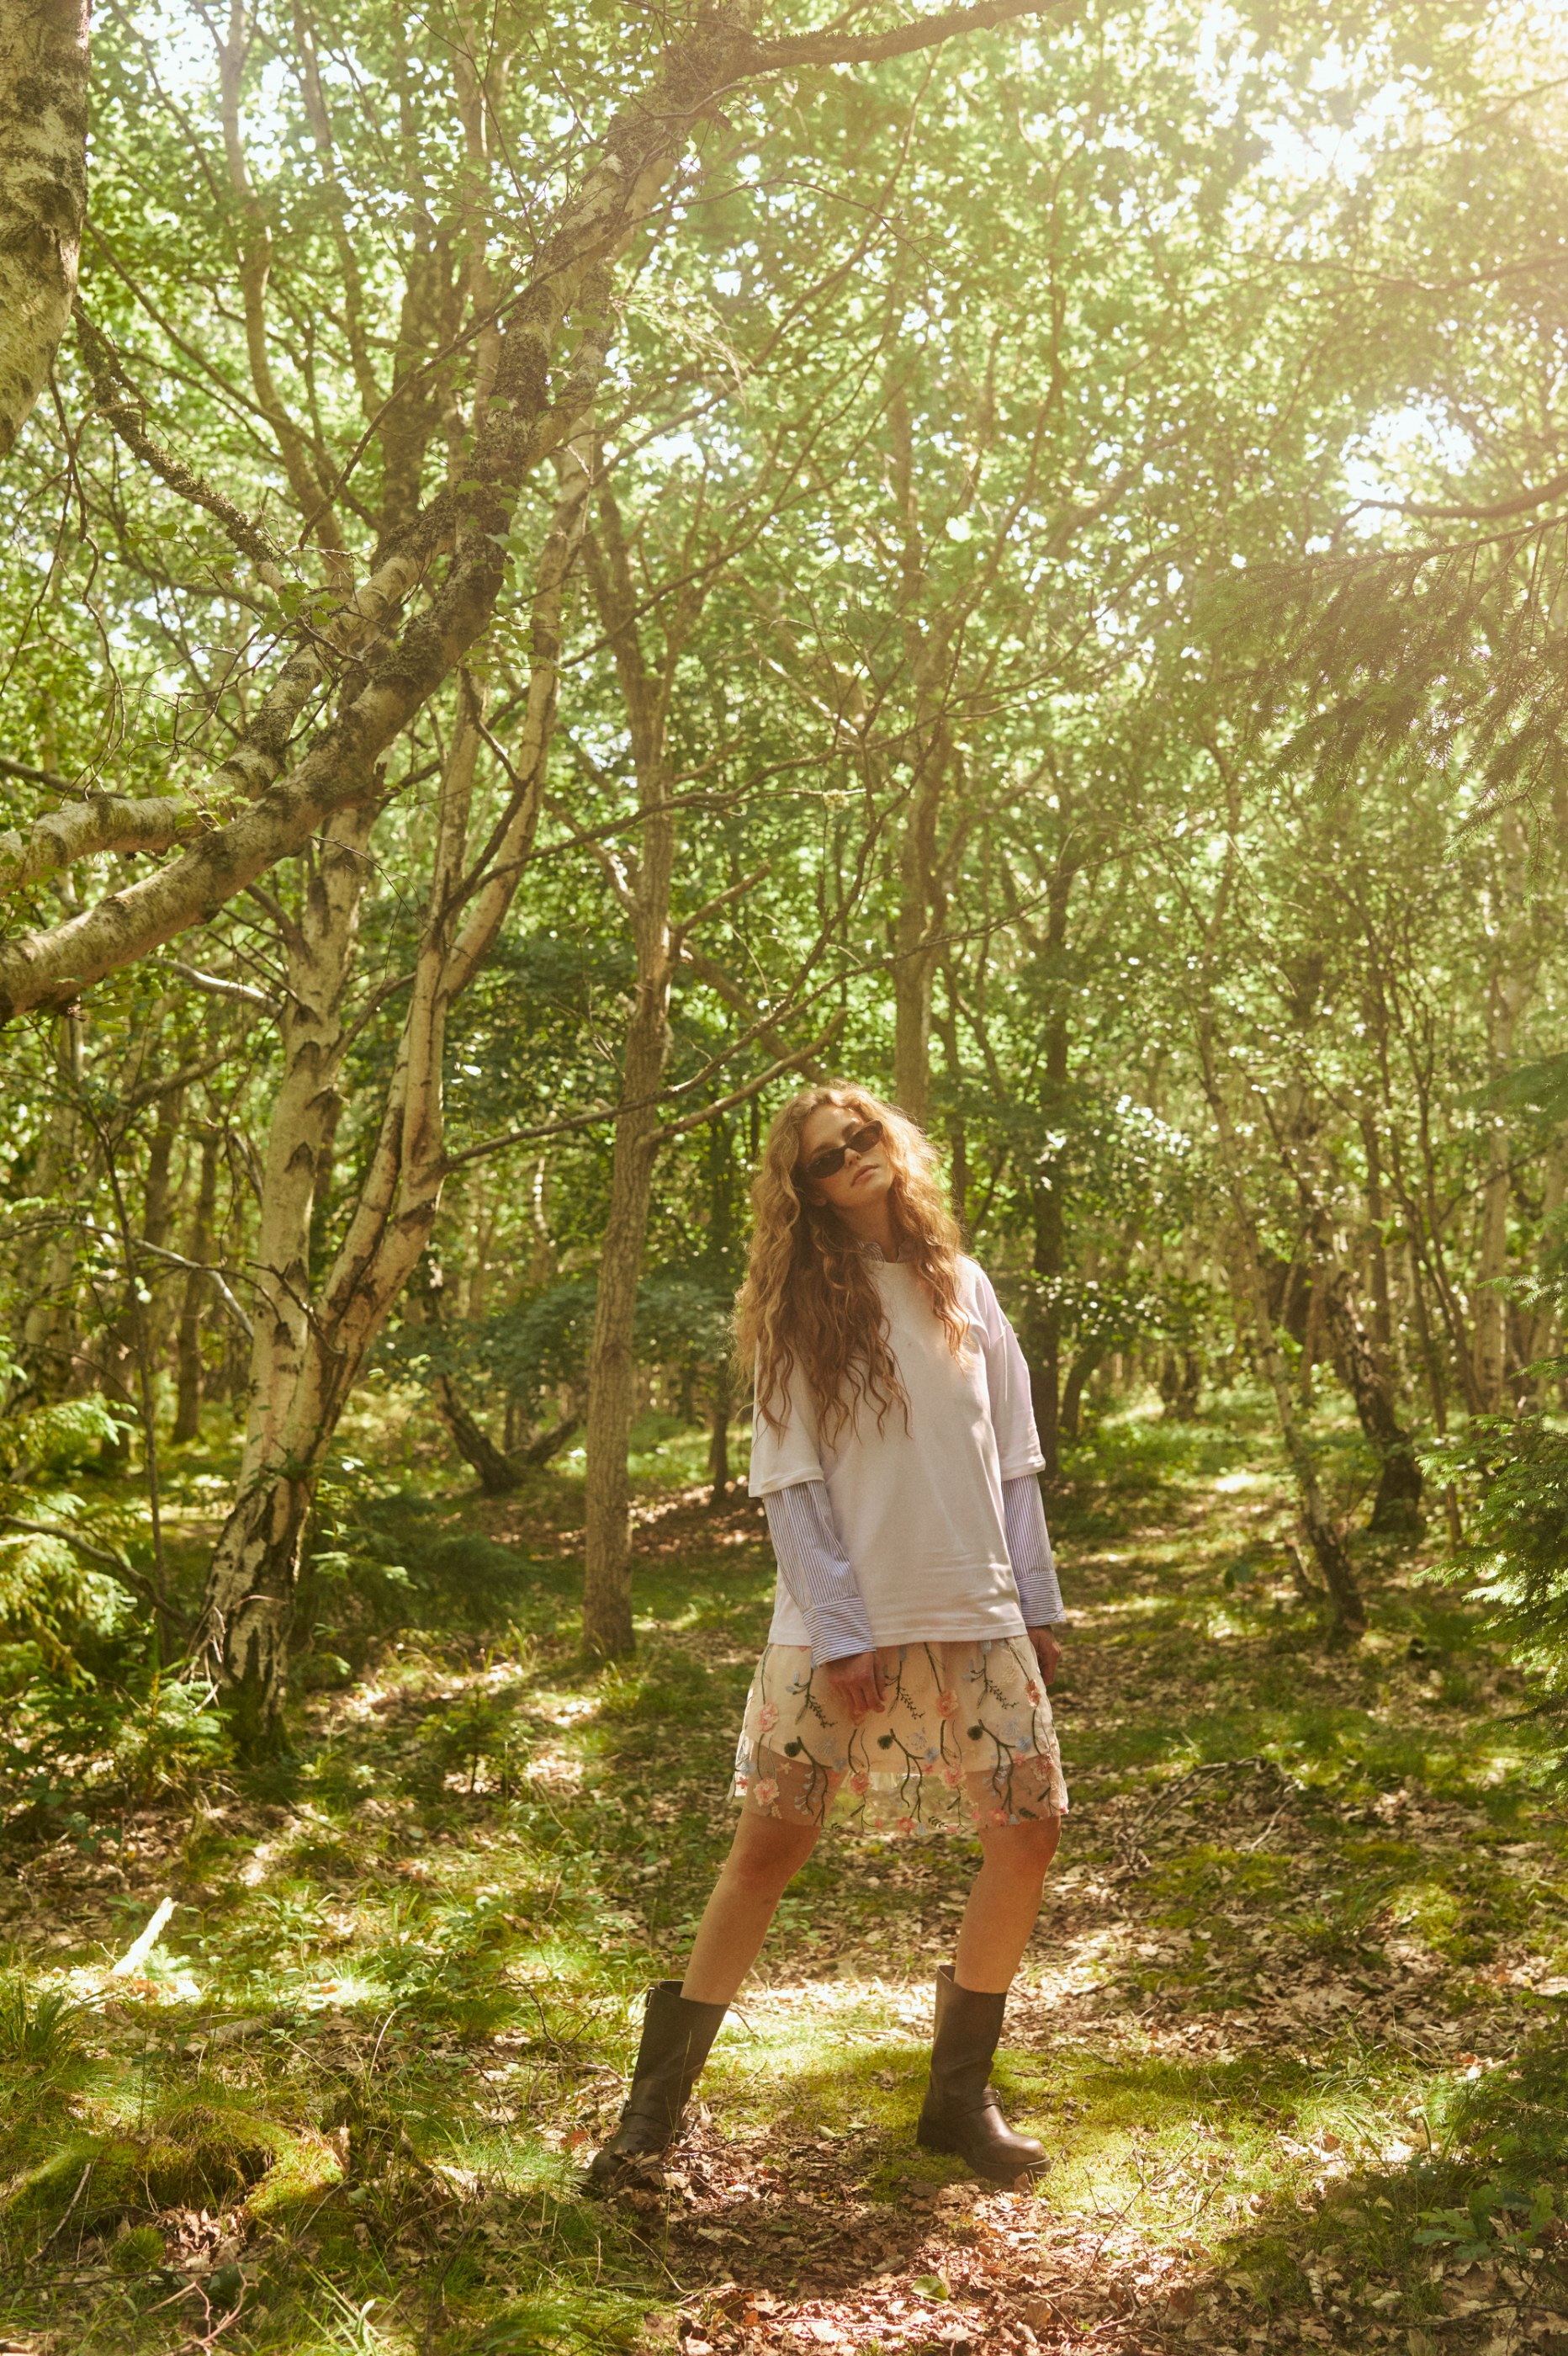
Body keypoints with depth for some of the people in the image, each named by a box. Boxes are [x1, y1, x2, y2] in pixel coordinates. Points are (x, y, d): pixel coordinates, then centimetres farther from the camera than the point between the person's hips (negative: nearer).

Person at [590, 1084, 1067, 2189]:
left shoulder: (962, 1289, 9)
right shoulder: (800, 1310, -1)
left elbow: (1011, 1459, 11)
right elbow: (792, 1485, -6)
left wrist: (1039, 1602, 8)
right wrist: (840, 1633, -13)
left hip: (976, 1616, 4)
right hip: (837, 1628, -3)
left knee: (1031, 1828, -1)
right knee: (770, 1845, -5)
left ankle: (960, 2092, 16)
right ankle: (660, 2097, 10)